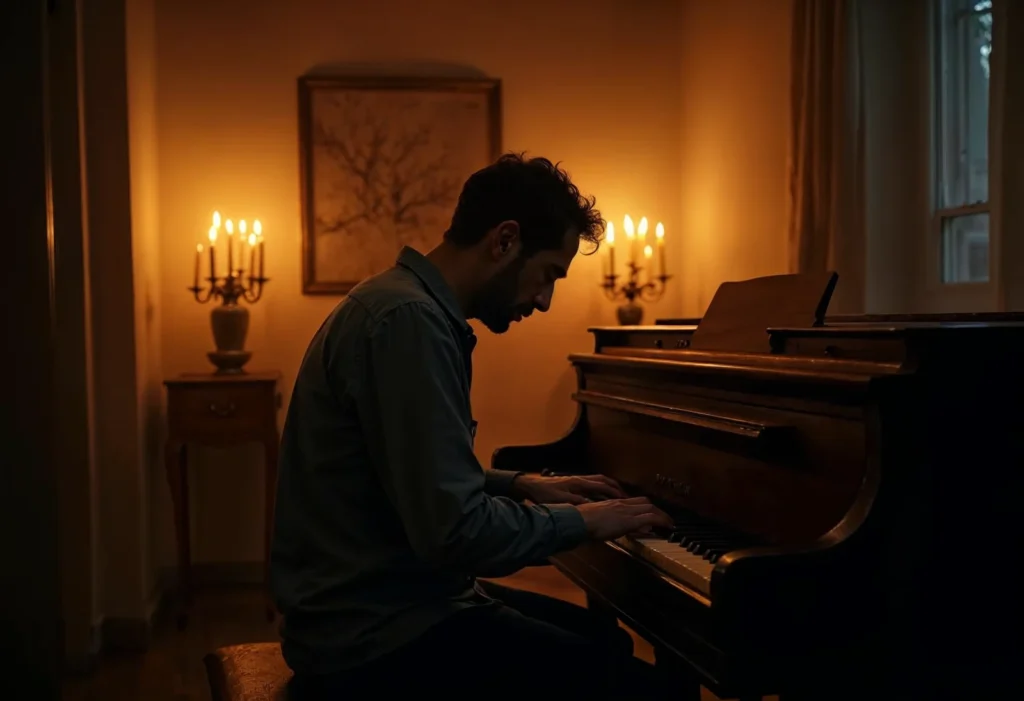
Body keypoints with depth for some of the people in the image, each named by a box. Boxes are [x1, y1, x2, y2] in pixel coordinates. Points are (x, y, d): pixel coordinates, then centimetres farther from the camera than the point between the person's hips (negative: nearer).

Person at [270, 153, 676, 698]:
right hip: (376, 635, -11)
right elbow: (456, 531, -27)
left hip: (383, 601, 11)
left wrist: (523, 485, 14)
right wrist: (582, 521, -12)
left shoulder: (407, 305, 11)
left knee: (606, 639, 18)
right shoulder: (408, 321, -22)